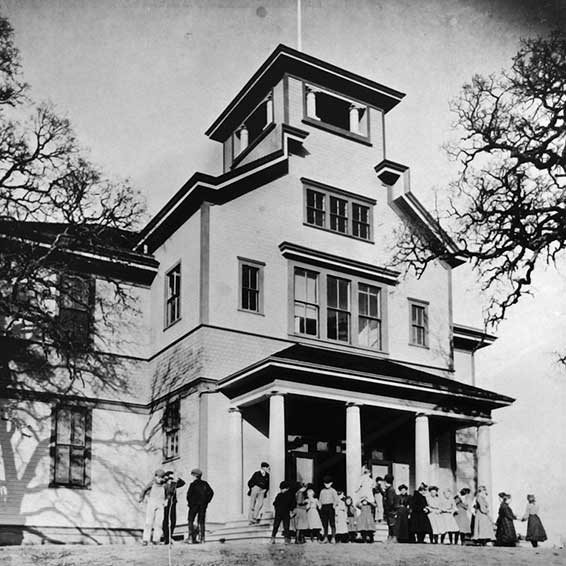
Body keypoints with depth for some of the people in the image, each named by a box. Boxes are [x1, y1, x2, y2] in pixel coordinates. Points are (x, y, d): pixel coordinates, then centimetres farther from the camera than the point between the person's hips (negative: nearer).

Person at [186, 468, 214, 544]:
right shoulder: (205, 483, 7)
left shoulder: (193, 484, -8)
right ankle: (201, 538, 6)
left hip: (194, 504, -5)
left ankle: (191, 537, -4)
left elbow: (189, 494, -15)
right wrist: (207, 501, 8)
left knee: (190, 521, 5)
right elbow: (211, 493, 4)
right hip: (203, 505, 5)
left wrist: (189, 502, -2)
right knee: (201, 521, 10)